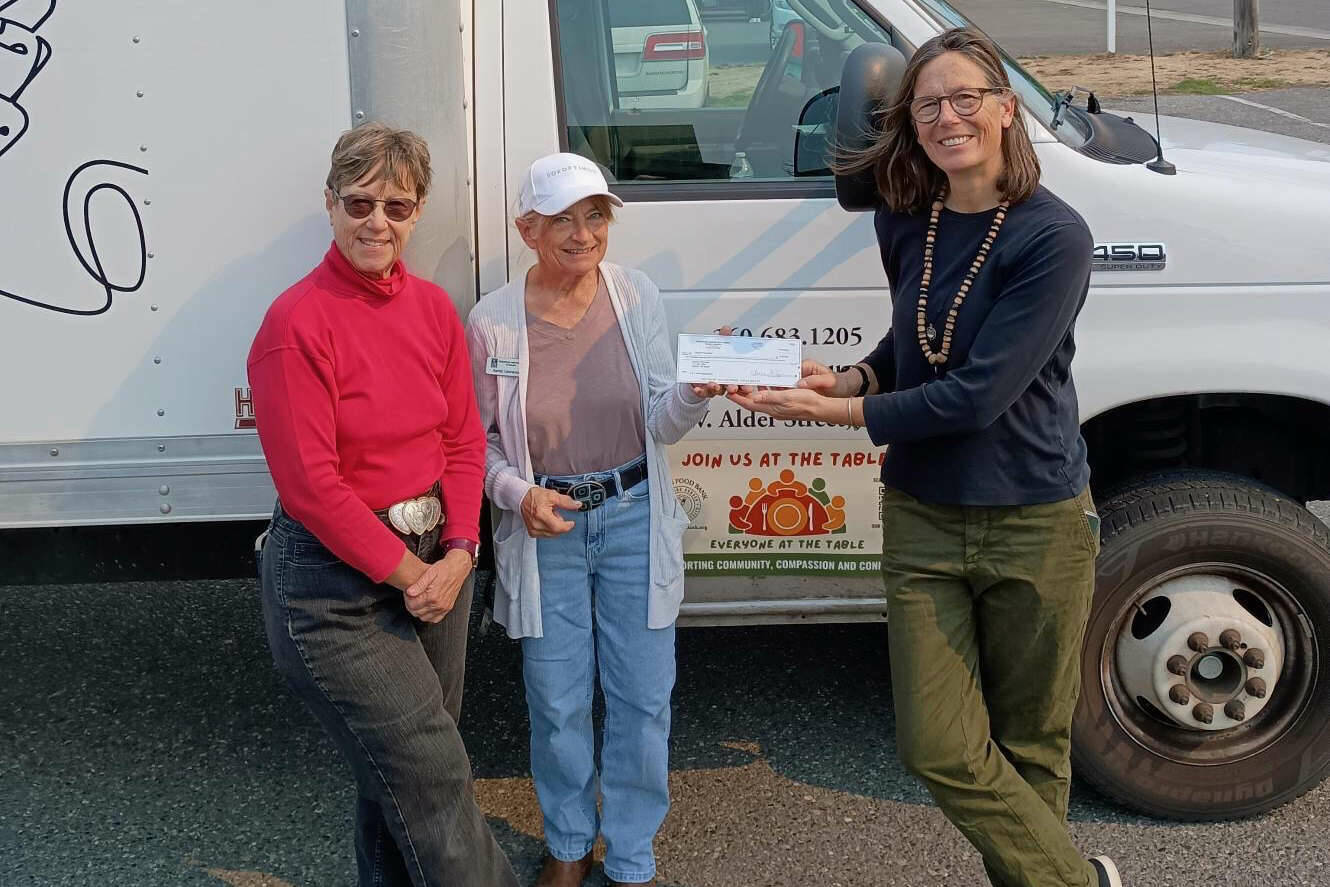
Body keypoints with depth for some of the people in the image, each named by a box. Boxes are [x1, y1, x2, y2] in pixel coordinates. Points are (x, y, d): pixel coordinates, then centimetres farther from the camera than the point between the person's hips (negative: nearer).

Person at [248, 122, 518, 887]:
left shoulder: (434, 308, 4)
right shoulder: (298, 322, -15)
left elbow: (465, 439, 6)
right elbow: (310, 485, -17)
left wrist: (458, 554, -7)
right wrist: (407, 572, -13)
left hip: (436, 562, 6)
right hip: (335, 580, -6)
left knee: (402, 770, 18)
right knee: (434, 776, -1)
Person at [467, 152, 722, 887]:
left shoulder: (637, 296, -5)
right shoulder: (492, 322, -9)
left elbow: (660, 423, -4)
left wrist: (696, 391, -25)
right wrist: (519, 495, -18)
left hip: (634, 519, 1)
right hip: (545, 528, -1)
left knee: (642, 697, 7)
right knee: (557, 701, 10)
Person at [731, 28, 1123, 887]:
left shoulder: (1053, 236, -15)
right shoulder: (905, 222, 3)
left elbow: (976, 392, -21)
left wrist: (834, 412, -17)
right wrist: (848, 380, -1)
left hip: (1034, 526, -5)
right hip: (922, 522, 5)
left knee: (1028, 746, 9)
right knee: (940, 748, 4)